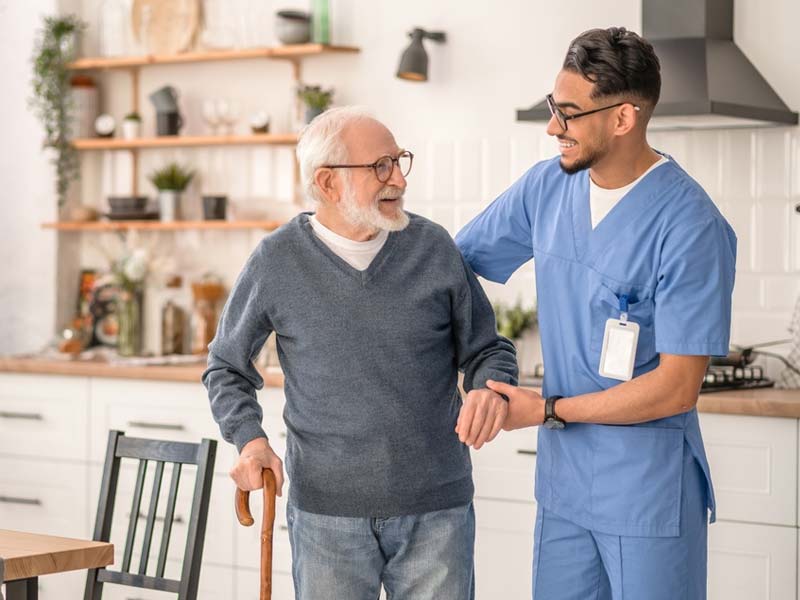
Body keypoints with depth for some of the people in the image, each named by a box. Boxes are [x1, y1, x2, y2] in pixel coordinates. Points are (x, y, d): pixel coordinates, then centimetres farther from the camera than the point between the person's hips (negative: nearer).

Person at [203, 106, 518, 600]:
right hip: (326, 511, -1)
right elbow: (227, 367, 11)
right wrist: (250, 439, -6)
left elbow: (486, 348, 10)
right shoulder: (278, 262, -2)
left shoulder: (433, 247, 0)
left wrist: (492, 389, -13)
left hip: (436, 508, 1)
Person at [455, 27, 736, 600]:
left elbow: (676, 387, -19)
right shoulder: (546, 187, 2)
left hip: (650, 493, -6)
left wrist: (548, 410, -14)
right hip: (562, 482, 6)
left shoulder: (690, 226, -18)